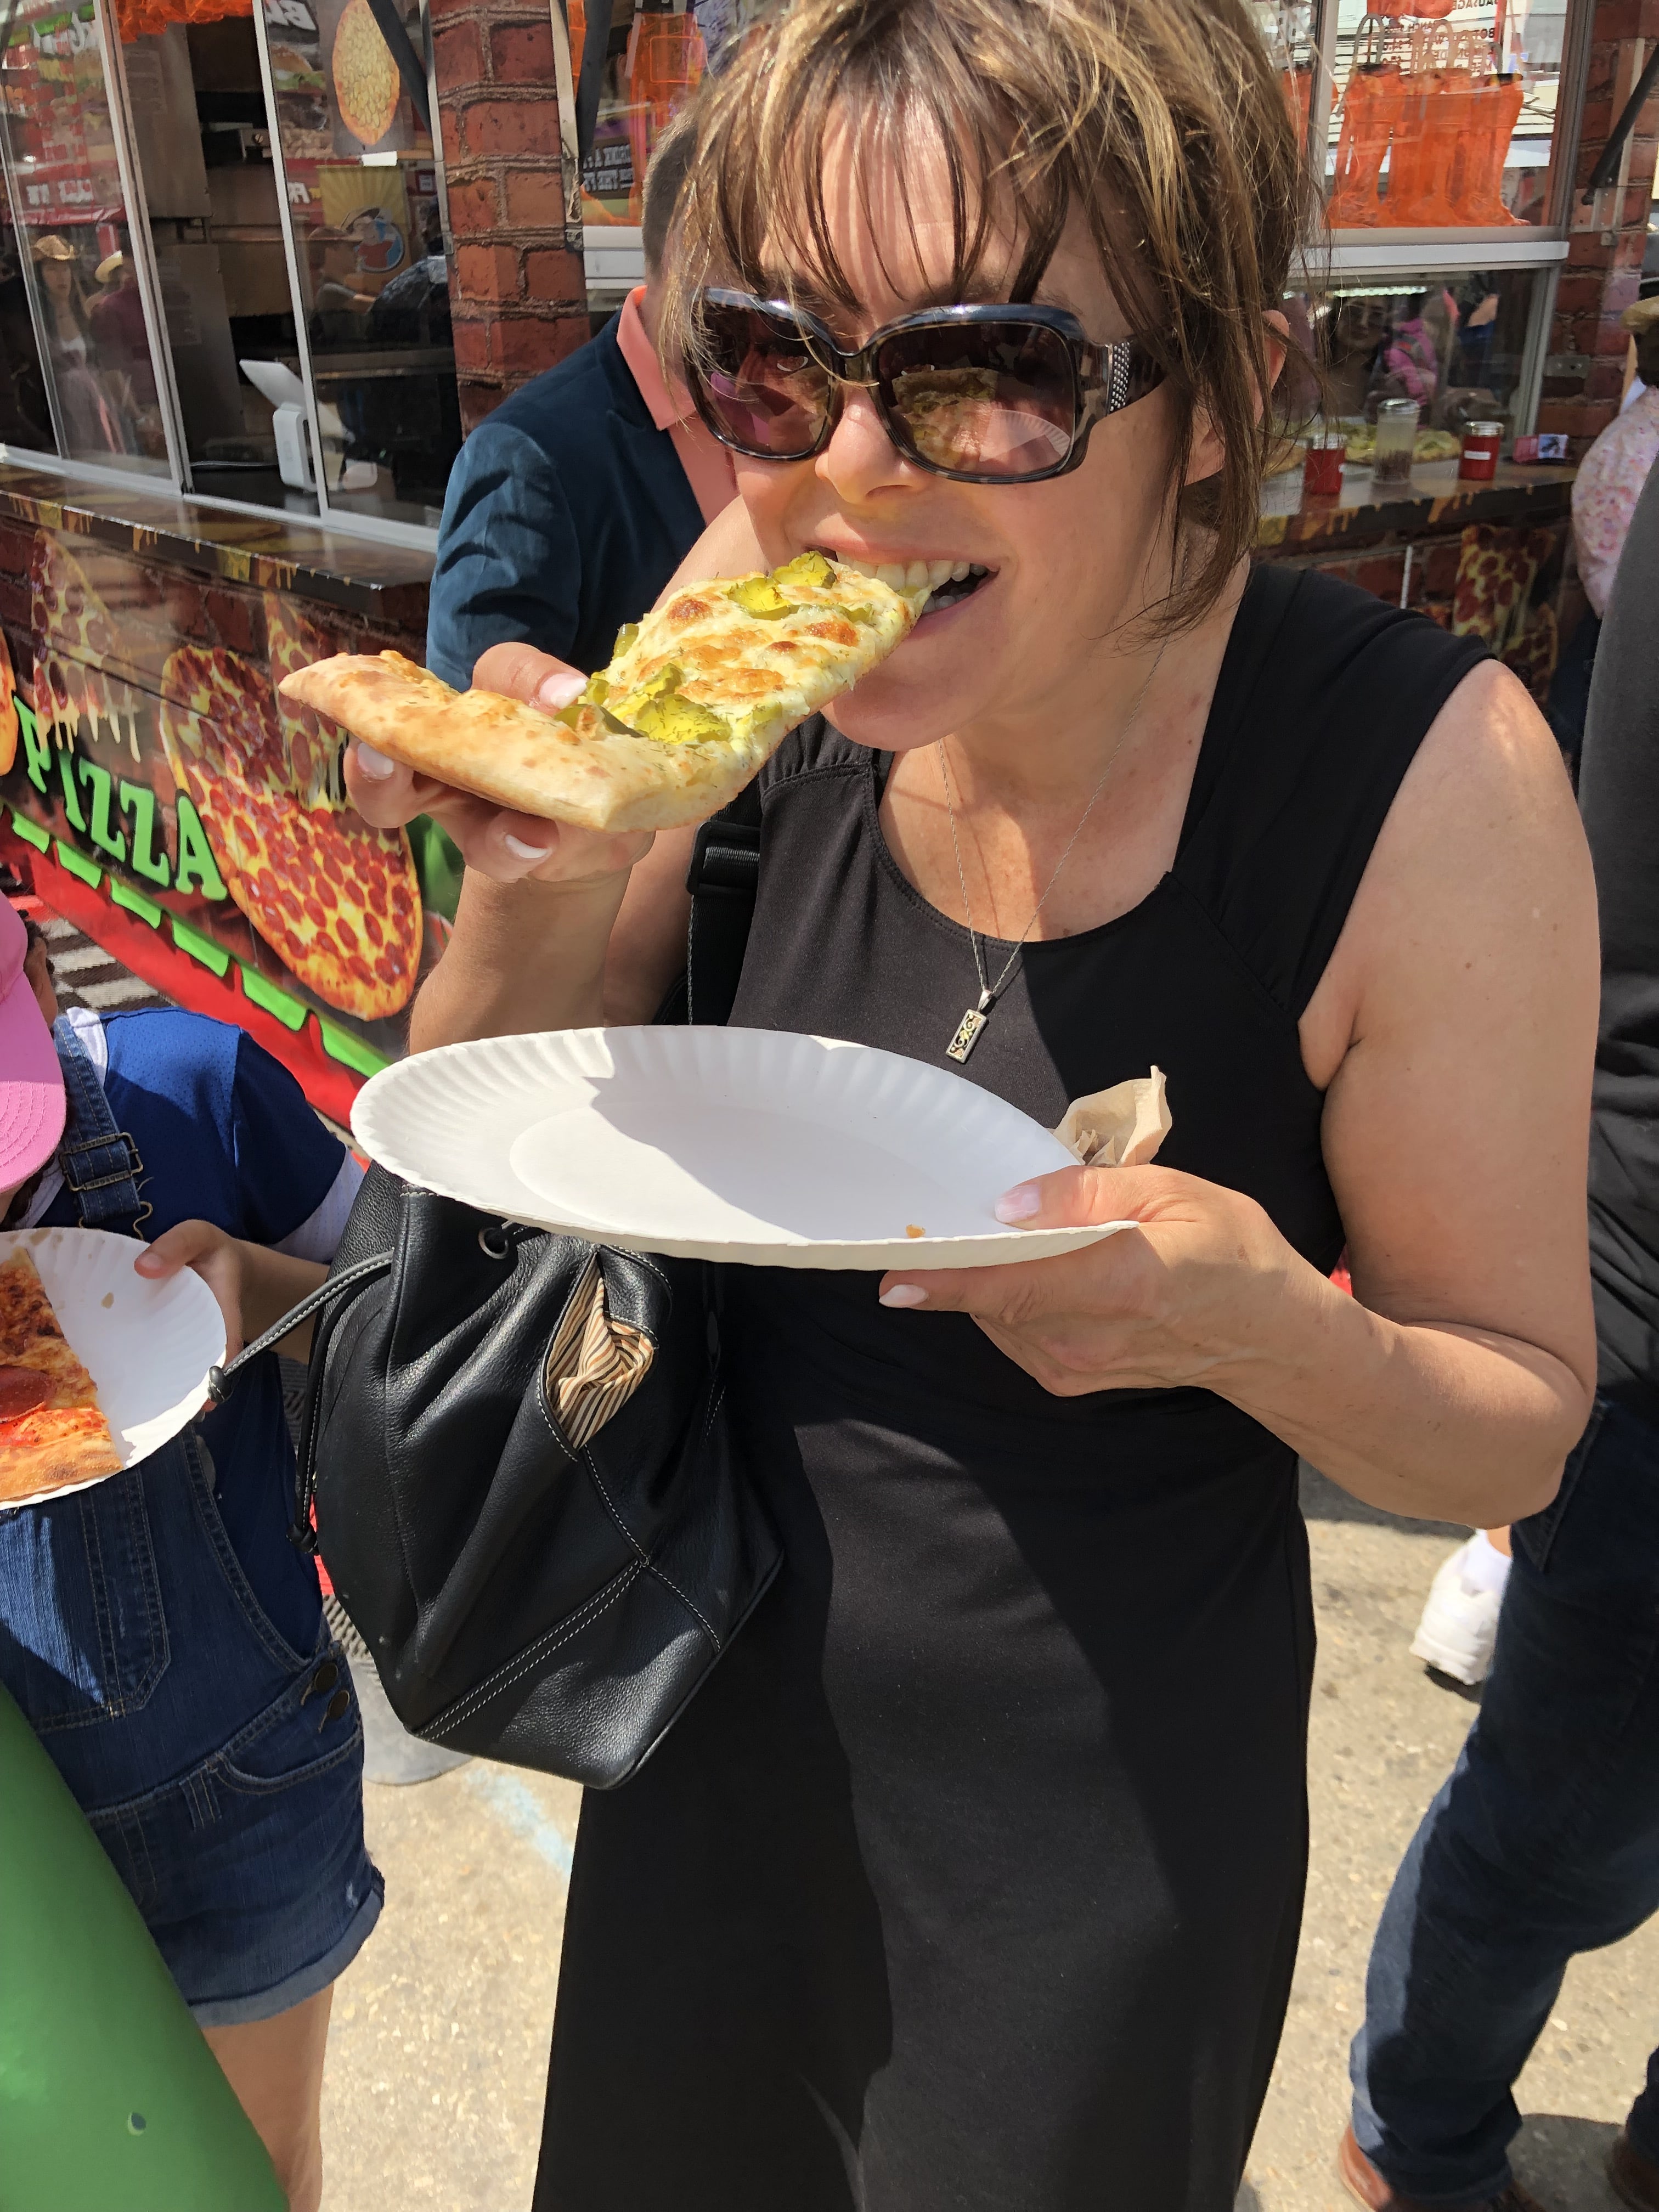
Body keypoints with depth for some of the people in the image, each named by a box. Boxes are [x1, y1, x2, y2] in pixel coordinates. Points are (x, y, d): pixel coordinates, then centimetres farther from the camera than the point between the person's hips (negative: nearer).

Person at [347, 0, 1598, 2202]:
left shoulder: (1420, 777, -24)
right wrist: (544, 885, -25)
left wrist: (1271, 1328, -34)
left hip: (1103, 1807, -3)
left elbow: (1517, 1426, -13)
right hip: (722, 1695, 4)